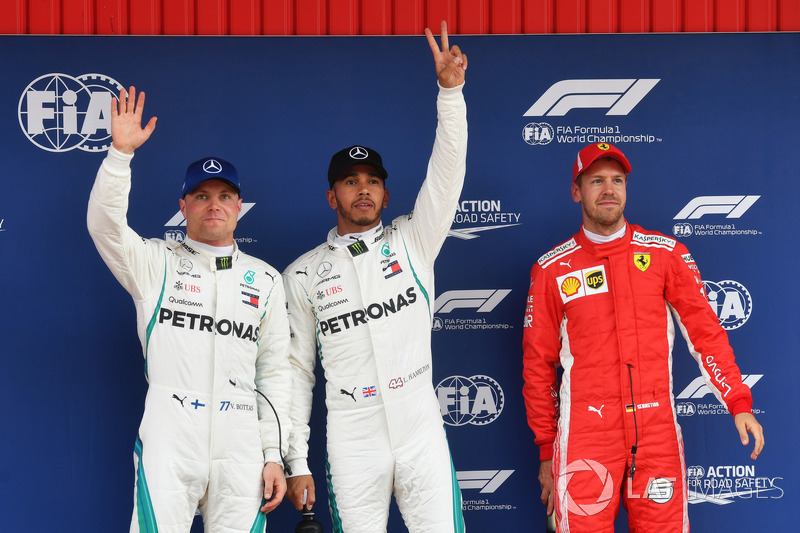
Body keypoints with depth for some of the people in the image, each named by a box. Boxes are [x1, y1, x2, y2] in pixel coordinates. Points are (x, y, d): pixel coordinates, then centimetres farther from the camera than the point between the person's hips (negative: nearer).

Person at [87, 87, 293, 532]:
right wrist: (121, 152, -18)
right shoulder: (156, 263, 10)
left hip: (241, 444, 2)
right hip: (168, 438, -2)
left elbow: (276, 370, 11)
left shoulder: (266, 279, 15)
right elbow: (104, 224, -8)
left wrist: (274, 455, 6)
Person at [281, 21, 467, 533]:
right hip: (352, 446, 0)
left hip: (423, 435, 0)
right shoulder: (303, 274, 6)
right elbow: (297, 369, 6)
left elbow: (448, 171, -7)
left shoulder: (412, 241, 6)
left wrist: (450, 90, -19)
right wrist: (297, 461, 2)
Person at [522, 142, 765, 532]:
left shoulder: (665, 253, 6)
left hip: (657, 429, 1)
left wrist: (738, 402, -2)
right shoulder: (552, 269, 4)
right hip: (584, 435, -1)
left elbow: (704, 329, 7)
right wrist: (546, 447, 7)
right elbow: (538, 364, 8)